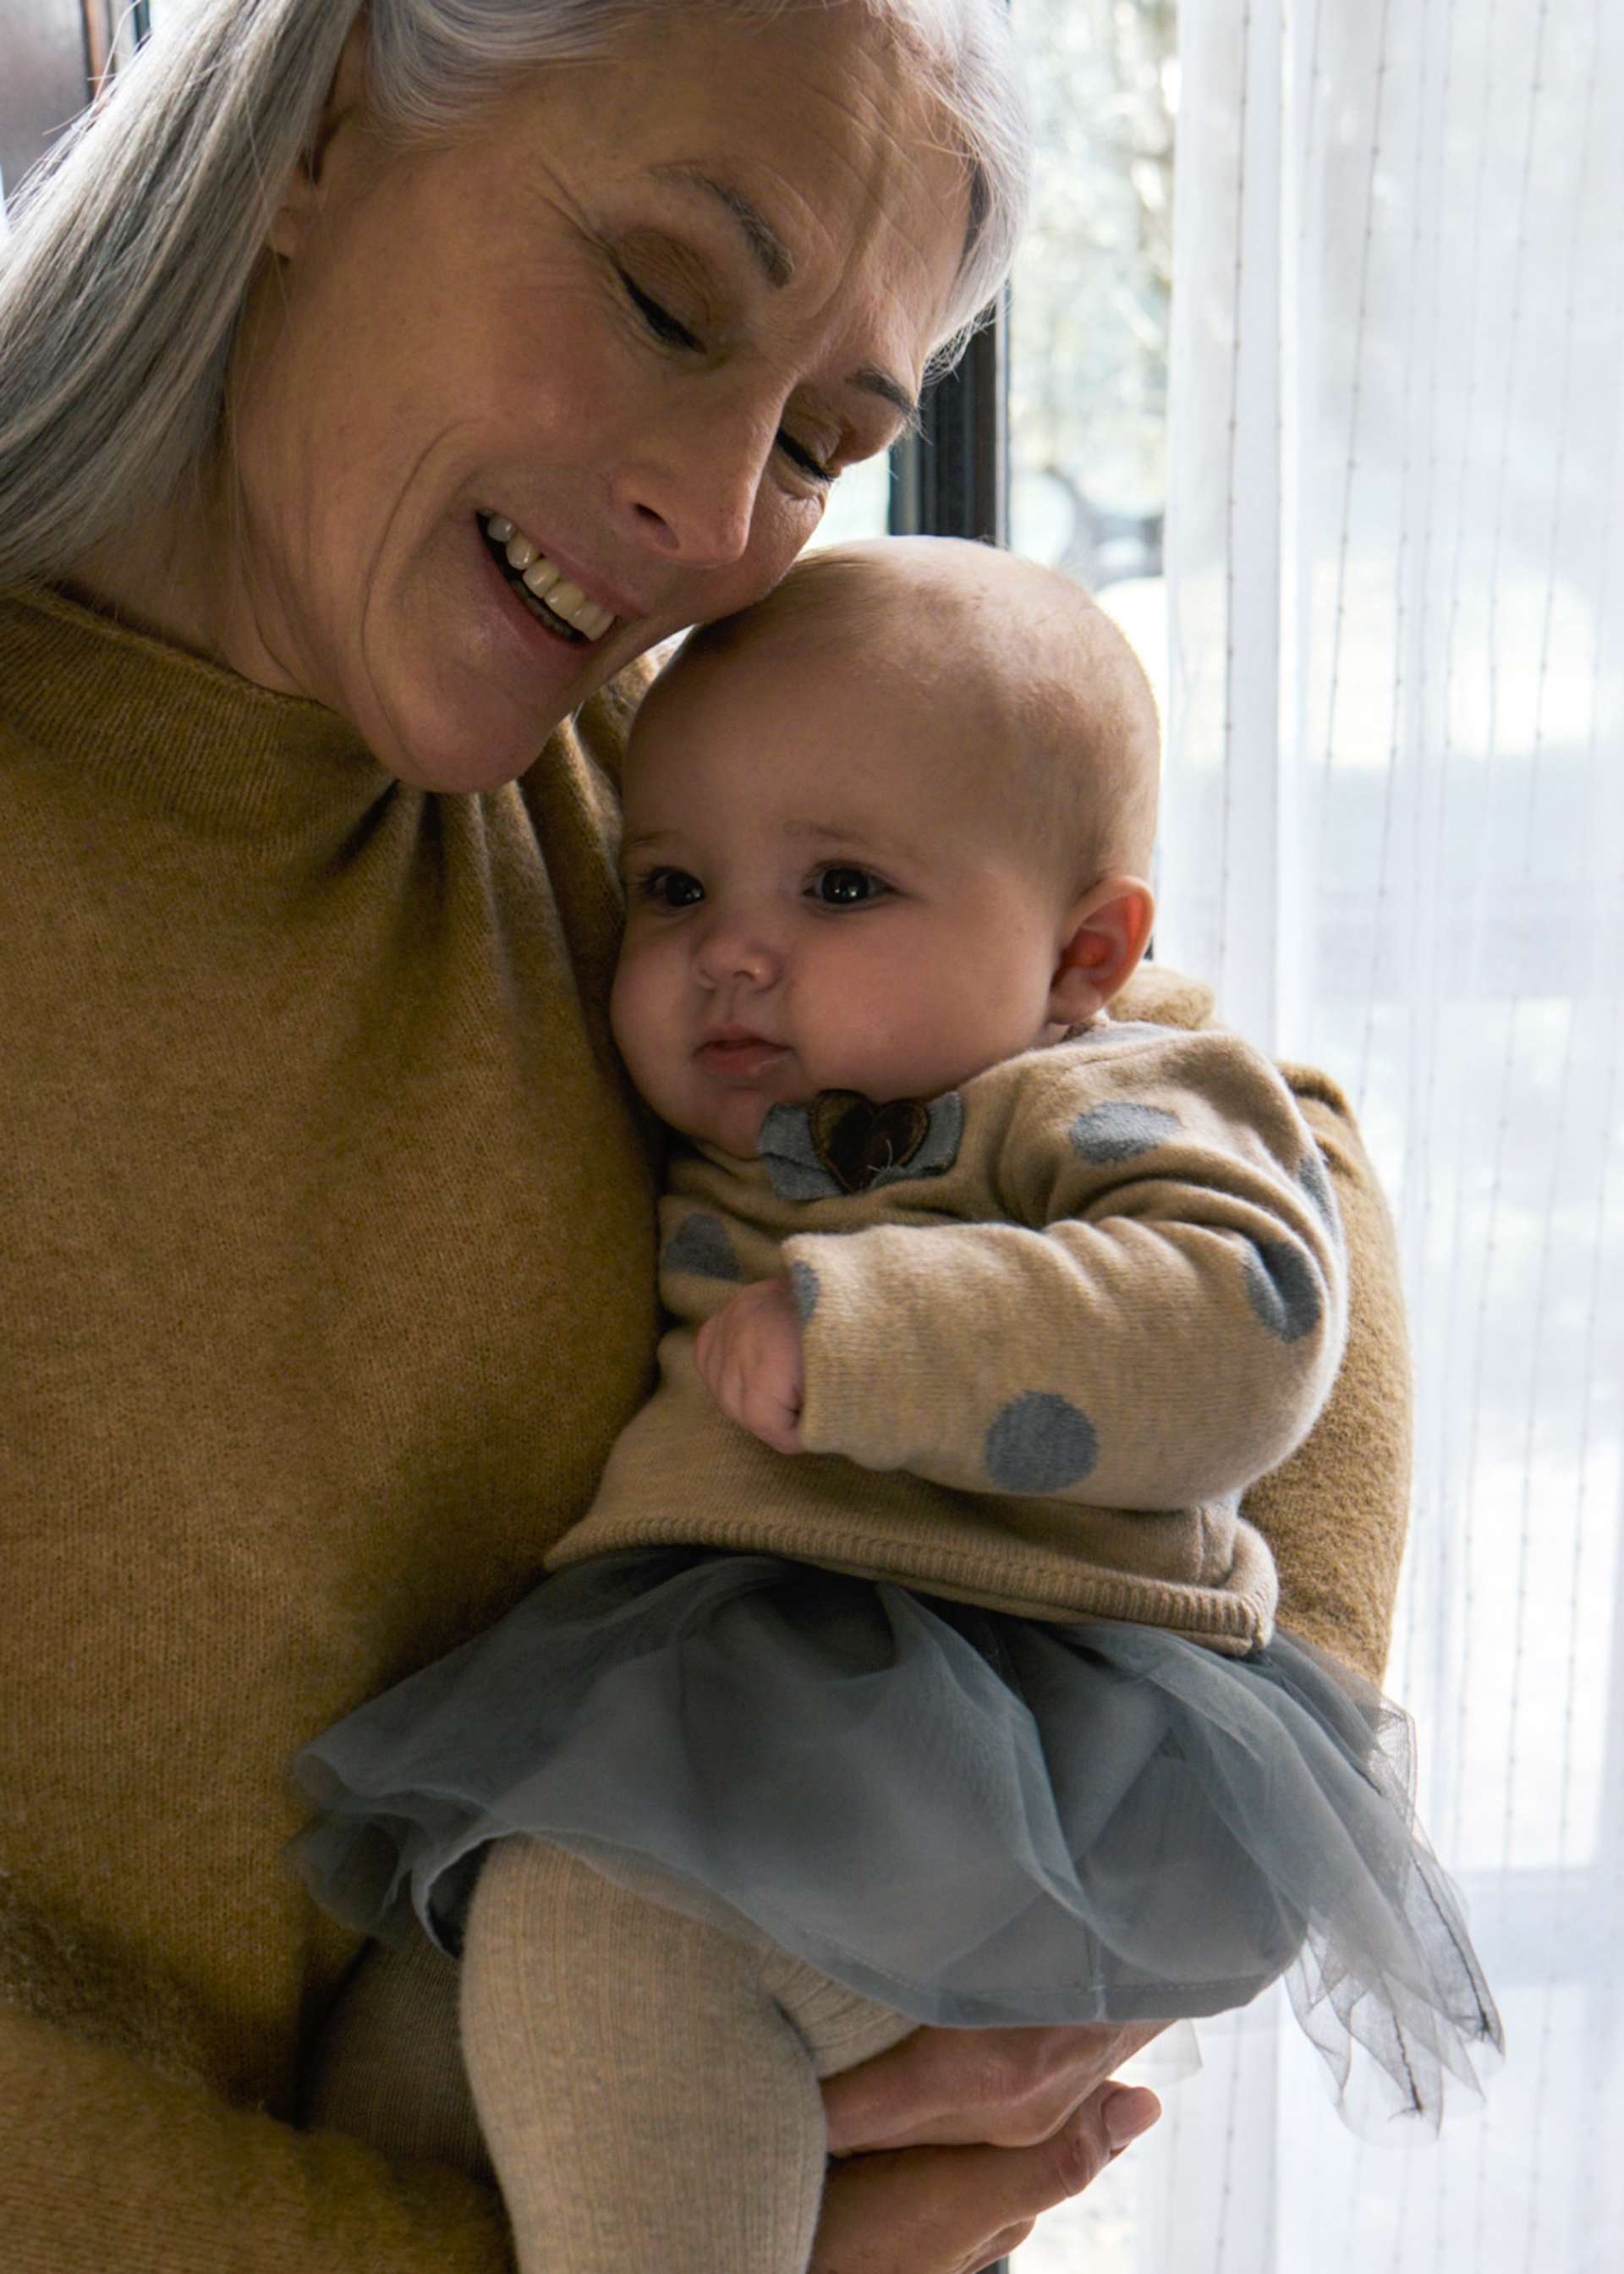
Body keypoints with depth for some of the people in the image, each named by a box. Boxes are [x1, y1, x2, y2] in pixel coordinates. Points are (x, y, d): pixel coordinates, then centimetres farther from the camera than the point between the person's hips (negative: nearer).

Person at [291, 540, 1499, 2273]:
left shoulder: (1107, 1106, 2)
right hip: (679, 1668, 9)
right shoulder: (681, 1160, 26)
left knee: (595, 1914, -30)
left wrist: (854, 1326, -23)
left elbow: (1234, 1330, -19)